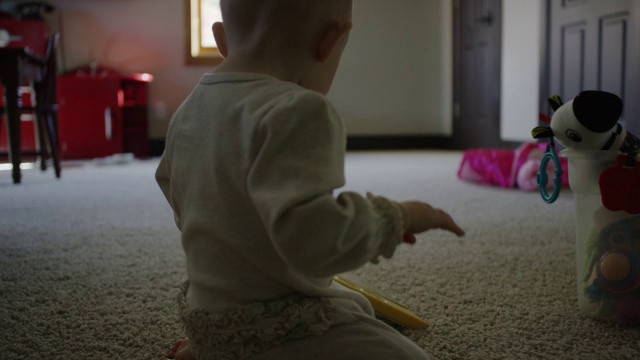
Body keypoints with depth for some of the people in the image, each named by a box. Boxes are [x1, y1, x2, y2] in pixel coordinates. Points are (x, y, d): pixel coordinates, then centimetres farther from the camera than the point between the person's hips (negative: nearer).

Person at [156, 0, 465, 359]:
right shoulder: (296, 112, -27)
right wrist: (397, 217, -21)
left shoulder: (189, 111, 3)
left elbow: (172, 185, 20)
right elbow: (312, 236, -37)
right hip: (272, 328, -10)